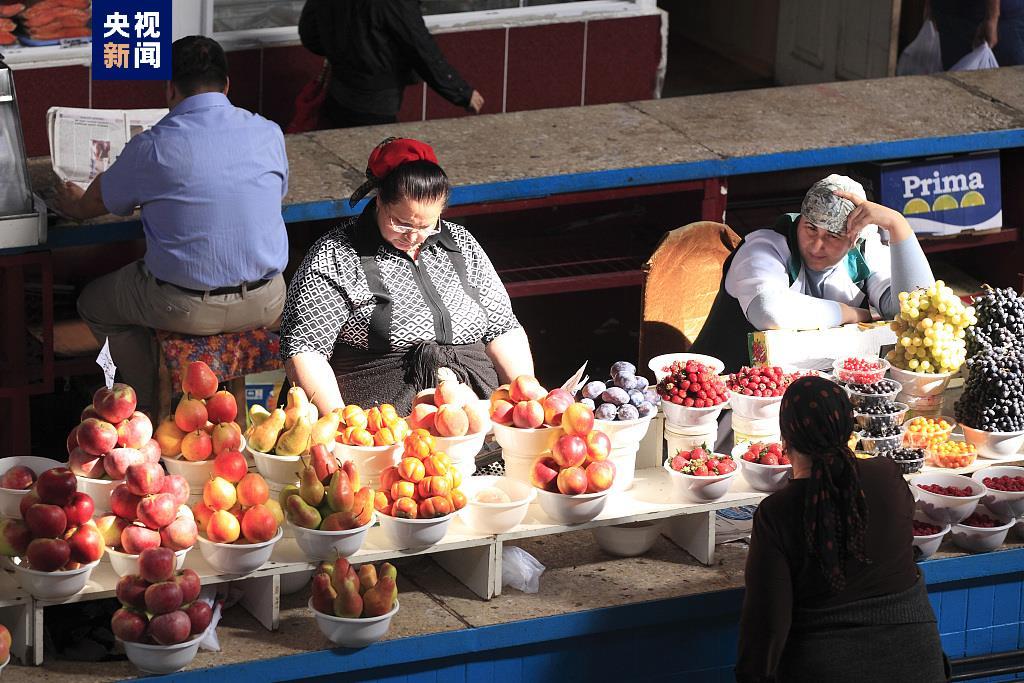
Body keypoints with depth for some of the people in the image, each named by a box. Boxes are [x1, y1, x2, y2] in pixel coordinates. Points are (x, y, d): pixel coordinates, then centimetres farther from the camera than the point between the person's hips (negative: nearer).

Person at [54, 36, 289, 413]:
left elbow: (94, 204, 7)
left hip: (186, 310, -3)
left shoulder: (151, 148, -13)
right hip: (264, 304, 4)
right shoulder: (268, 134, -3)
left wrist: (74, 205, 33)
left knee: (95, 303, 26)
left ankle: (154, 409, 32)